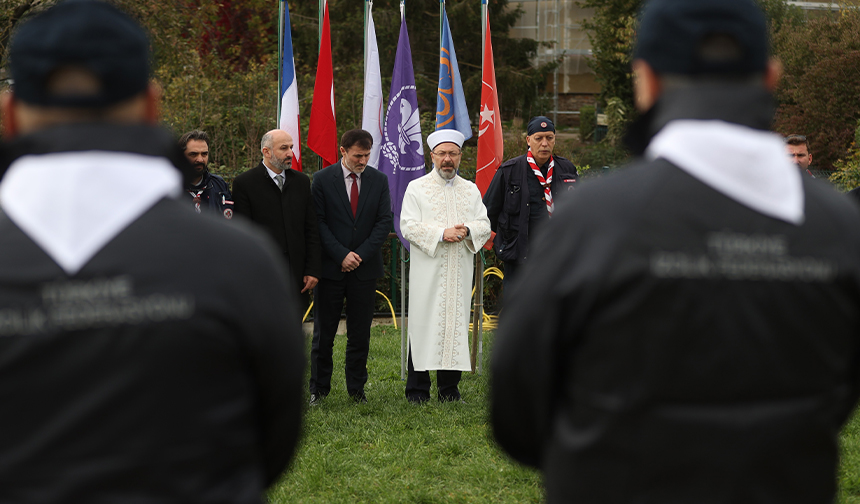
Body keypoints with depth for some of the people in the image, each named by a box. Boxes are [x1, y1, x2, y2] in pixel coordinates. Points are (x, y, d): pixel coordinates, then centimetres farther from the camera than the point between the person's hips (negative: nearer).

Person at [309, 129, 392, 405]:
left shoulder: (379, 180, 5)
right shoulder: (322, 179, -3)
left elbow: (384, 221, 1)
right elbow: (318, 222, -6)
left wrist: (360, 255, -9)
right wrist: (341, 255, -14)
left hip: (365, 268, 2)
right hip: (330, 267, -2)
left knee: (360, 333, 6)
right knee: (323, 332, 3)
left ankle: (356, 388, 16)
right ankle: (319, 389, 13)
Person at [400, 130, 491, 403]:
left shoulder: (471, 190, 15)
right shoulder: (416, 188, 4)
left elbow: (485, 225, 9)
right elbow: (408, 226, -6)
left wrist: (466, 230, -12)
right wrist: (441, 234, -17)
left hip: (459, 271, 3)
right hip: (427, 271, -3)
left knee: (456, 322, 3)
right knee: (424, 323, -4)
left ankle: (449, 388, 10)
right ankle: (417, 389, 2)